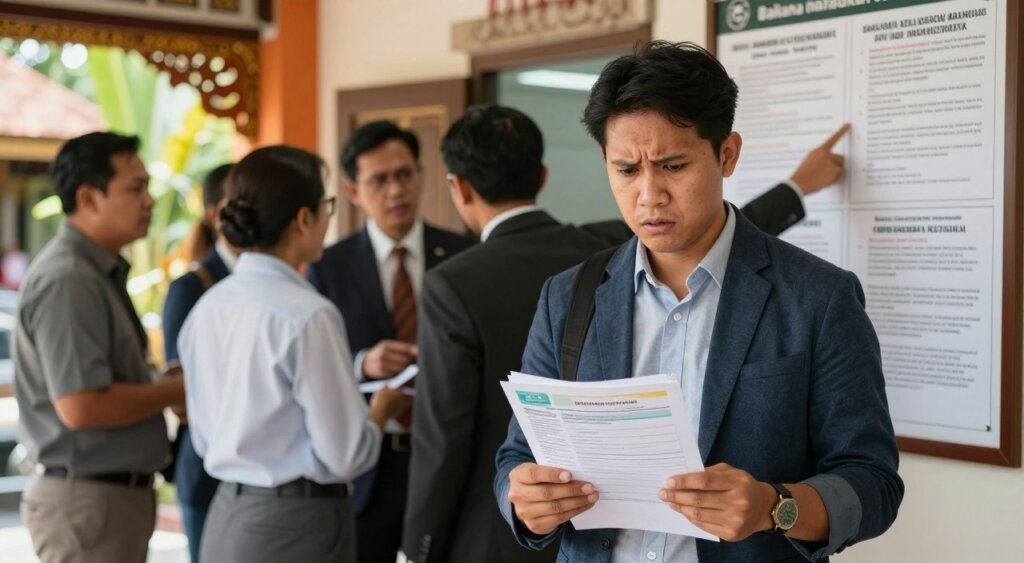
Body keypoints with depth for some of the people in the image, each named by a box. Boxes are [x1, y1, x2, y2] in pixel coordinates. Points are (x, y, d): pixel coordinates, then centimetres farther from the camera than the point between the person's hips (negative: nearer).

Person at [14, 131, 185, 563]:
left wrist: (161, 385, 3)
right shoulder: (66, 281, -18)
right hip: (85, 498, -9)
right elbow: (81, 406, -24)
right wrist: (178, 390, -14)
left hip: (117, 492, 9)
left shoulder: (100, 272, 12)